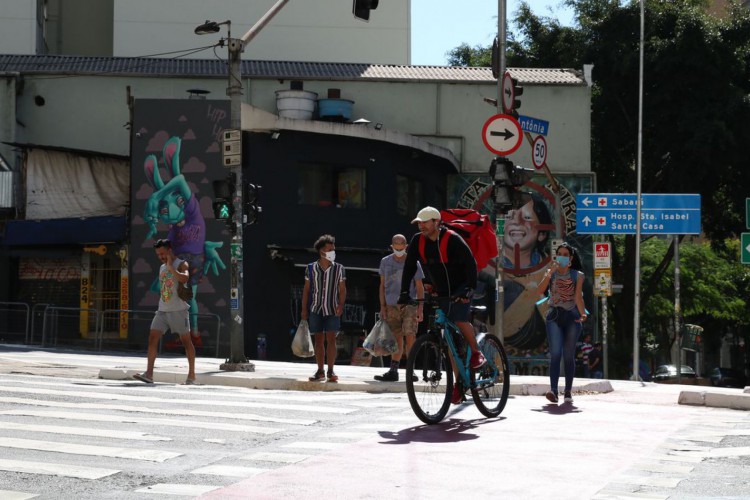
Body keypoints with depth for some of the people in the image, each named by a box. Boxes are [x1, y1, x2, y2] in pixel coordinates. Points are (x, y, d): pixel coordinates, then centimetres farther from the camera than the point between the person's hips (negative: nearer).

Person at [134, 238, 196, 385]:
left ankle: (192, 374, 9)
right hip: (162, 310, 7)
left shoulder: (181, 264, -4)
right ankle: (149, 373, -10)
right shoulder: (162, 267, 18)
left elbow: (184, 279, -25)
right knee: (153, 338, -7)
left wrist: (170, 267, -21)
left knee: (186, 341, 2)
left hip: (178, 310, -6)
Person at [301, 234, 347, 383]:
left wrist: (341, 305, -12)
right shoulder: (311, 268, 3)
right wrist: (304, 309, 4)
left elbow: (342, 289, 3)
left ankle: (330, 371, -2)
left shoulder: (339, 269, 3)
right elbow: (306, 289, 7)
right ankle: (320, 371, 11)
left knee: (331, 339, -6)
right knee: (319, 340, 5)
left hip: (332, 310, -1)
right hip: (315, 309, 1)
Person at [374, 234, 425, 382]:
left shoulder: (413, 263, -1)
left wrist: (420, 308, -5)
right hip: (392, 305, 3)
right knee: (397, 338, 4)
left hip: (409, 305, -3)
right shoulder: (385, 262, 8)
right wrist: (382, 306, 9)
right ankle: (393, 371, 7)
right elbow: (382, 285, 15)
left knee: (410, 335, -13)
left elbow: (419, 287, 2)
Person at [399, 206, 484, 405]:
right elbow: (409, 267, 0)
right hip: (441, 292, 5)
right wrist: (404, 292, -8)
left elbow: (470, 263, -23)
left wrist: (470, 288, -32)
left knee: (460, 319, -31)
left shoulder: (452, 239, -20)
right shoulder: (417, 241, -5)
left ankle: (476, 352, -4)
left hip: (460, 288, -5)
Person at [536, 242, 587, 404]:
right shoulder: (551, 273, 8)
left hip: (572, 317, 0)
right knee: (555, 353, -14)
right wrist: (550, 273, -15)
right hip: (554, 316, 0)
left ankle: (568, 392, 12)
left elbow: (578, 297, -8)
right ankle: (553, 390, -25)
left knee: (569, 356, 5)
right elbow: (540, 291, -7)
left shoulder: (577, 275, 5)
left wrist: (582, 314, -25)